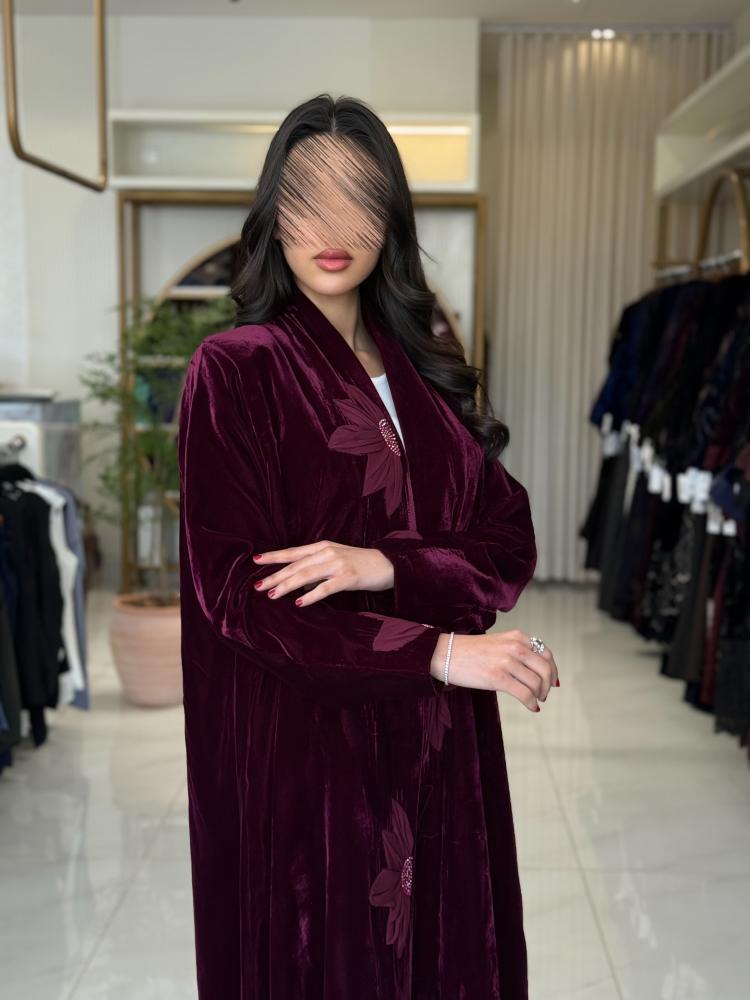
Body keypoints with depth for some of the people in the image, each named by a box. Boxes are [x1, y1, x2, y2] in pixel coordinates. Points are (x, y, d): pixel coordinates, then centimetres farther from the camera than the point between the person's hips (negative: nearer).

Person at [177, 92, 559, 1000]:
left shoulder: (425, 372, 8)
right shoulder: (235, 369, -7)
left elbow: (509, 546, 1)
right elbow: (235, 586, -14)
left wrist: (383, 565, -18)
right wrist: (440, 652, -20)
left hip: (438, 751, 5)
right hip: (302, 746, -4)